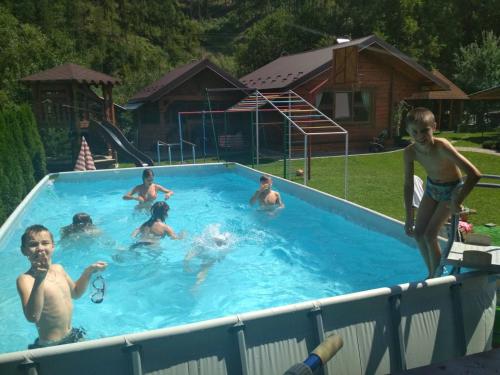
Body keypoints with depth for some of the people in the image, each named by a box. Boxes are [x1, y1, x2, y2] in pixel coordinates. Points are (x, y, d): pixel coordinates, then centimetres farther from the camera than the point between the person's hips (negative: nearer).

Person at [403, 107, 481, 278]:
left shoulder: (442, 147, -37)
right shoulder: (410, 152, -21)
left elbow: (474, 174, -40)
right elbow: (408, 184, -11)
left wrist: (457, 202, -35)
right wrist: (409, 217, -9)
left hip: (452, 189, -5)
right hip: (431, 187, 5)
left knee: (429, 235, -11)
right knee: (418, 232, 5)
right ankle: (431, 274, 26)